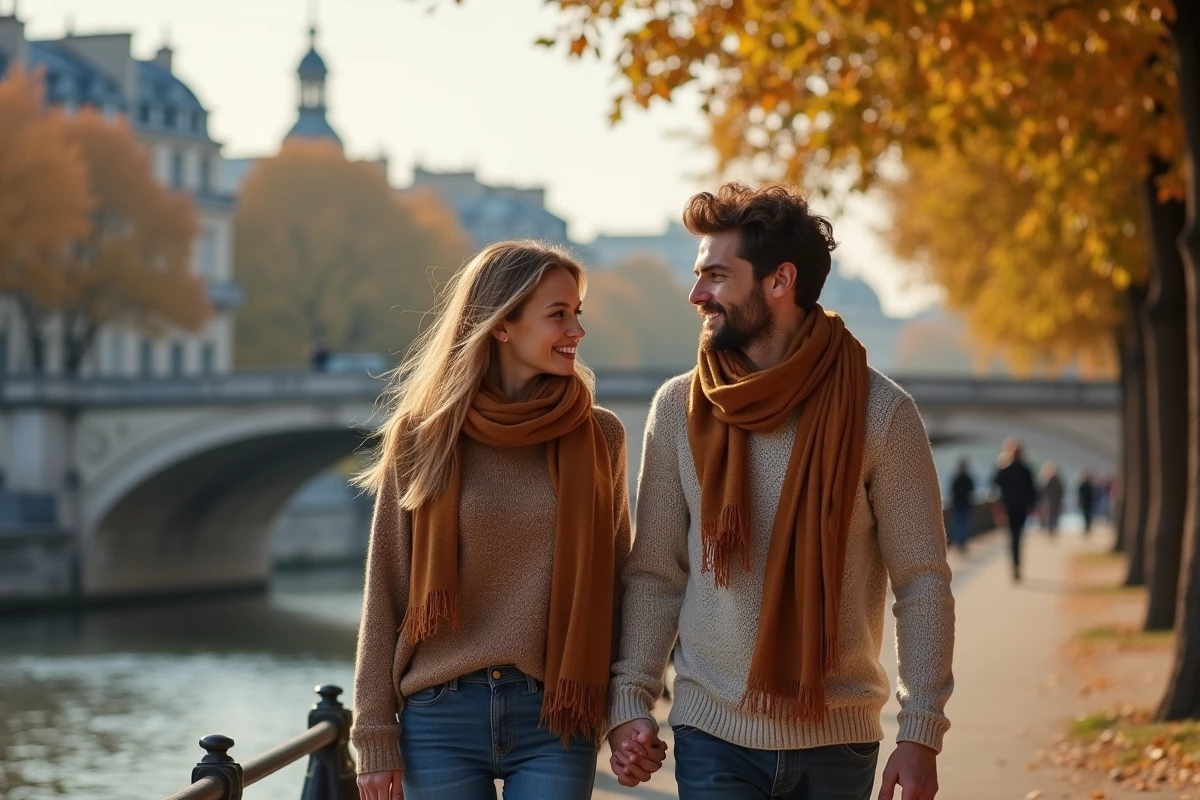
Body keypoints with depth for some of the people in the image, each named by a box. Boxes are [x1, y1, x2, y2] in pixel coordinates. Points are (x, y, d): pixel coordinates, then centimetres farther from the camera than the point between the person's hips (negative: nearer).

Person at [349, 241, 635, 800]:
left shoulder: (598, 437, 3)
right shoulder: (422, 438, 0)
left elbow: (614, 583, 9)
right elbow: (386, 593, 2)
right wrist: (375, 734, -1)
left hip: (555, 718, 0)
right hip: (441, 714, 0)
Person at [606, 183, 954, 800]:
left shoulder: (879, 412, -5)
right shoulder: (679, 409, 2)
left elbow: (922, 581, -4)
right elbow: (654, 574, 5)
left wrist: (921, 731, -9)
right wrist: (629, 701, -6)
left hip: (838, 740, -1)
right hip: (713, 735, 1)